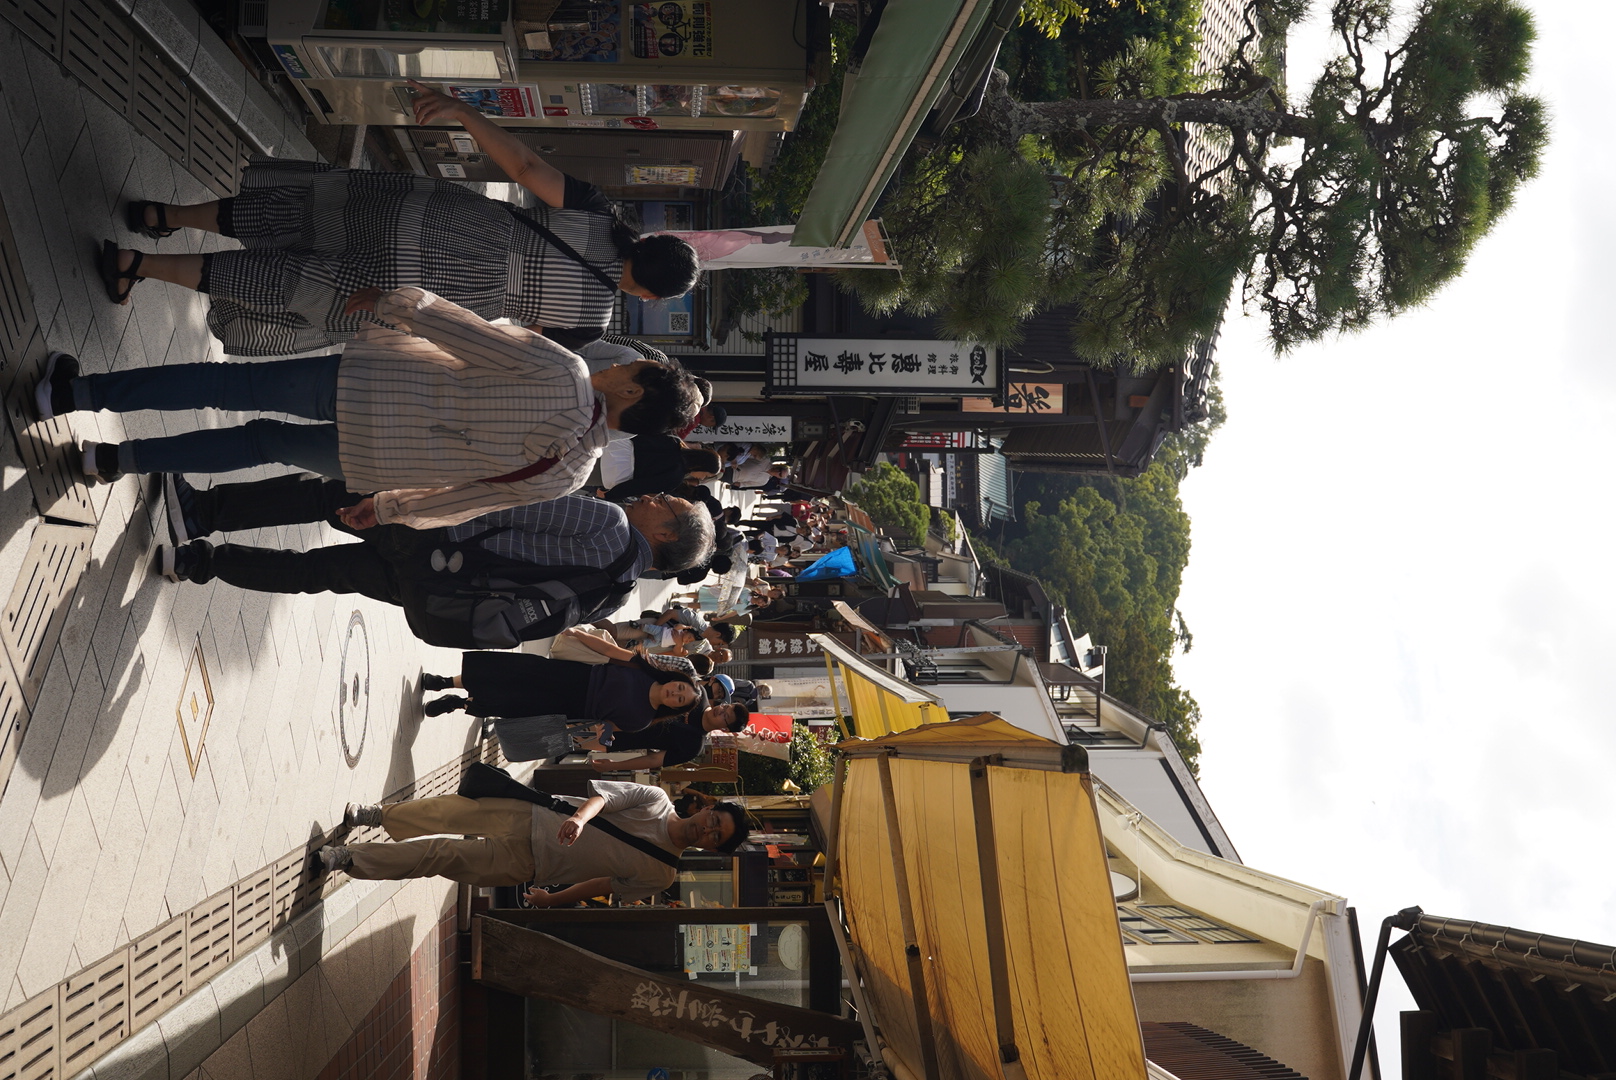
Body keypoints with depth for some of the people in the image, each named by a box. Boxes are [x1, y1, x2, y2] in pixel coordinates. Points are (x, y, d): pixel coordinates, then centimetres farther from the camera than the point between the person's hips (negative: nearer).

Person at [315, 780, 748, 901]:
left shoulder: (662, 875, -4)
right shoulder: (657, 800, -4)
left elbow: (604, 885, -2)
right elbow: (606, 795, -12)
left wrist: (552, 900, -7)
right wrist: (579, 816, -34)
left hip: (526, 864, -1)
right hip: (530, 814, 1)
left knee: (445, 858, -10)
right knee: (448, 812, -6)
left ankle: (348, 858, 0)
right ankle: (375, 815, 19)